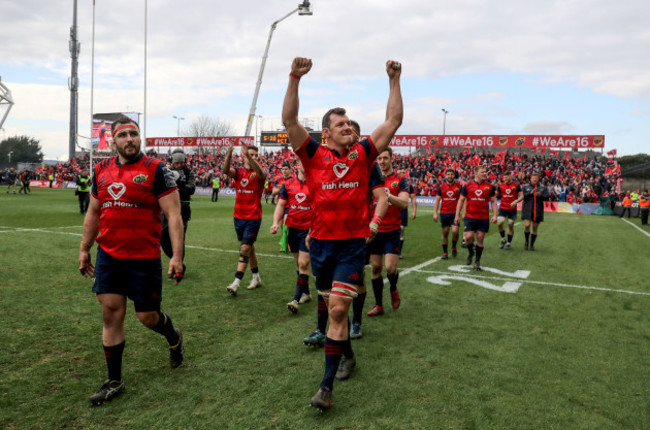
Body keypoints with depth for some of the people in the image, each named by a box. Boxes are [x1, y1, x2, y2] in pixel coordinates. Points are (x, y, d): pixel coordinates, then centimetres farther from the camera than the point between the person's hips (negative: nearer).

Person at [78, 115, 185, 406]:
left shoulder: (155, 169, -8)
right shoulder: (101, 170, 9)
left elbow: (173, 214, -11)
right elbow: (93, 212, 20)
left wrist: (177, 255, -18)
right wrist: (84, 249, 20)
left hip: (144, 258, -4)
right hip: (108, 256, 5)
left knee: (147, 316, 4)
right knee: (111, 314, 6)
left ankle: (174, 338, 39)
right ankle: (114, 382, 20)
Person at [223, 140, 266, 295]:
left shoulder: (258, 173, -4)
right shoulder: (239, 171, 5)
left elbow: (260, 173, -30)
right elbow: (226, 170, -16)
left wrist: (247, 154, -43)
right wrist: (229, 152, -34)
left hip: (253, 218, -5)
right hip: (239, 217, 5)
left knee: (245, 249, -8)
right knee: (249, 248, 15)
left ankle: (236, 283, -8)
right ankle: (256, 278, 29)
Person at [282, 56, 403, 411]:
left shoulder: (363, 154, 3)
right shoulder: (314, 155, 0)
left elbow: (393, 121, 4)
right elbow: (289, 120, -9)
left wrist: (394, 82, 1)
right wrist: (294, 79, -17)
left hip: (353, 243, -1)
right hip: (321, 242, 2)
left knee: (337, 308, -10)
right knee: (333, 306, 17)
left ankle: (327, 384, -4)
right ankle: (347, 355, 42)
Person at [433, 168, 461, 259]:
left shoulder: (458, 186, 1)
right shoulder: (441, 186, 4)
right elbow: (437, 201, 5)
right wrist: (435, 213, -3)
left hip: (455, 213, -1)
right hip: (444, 213, 1)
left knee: (455, 231, -15)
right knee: (445, 233, 6)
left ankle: (454, 247, 12)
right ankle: (445, 252, 18)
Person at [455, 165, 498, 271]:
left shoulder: (490, 186, 5)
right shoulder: (467, 185, 1)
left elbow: (493, 201, 8)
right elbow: (461, 200, 6)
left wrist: (494, 215, -3)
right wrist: (457, 215, 2)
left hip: (484, 218, 1)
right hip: (470, 217, -1)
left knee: (480, 239, 4)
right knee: (468, 237, -10)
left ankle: (477, 262, 16)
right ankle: (471, 253, 21)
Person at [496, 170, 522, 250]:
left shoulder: (516, 185, -2)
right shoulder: (501, 185, 5)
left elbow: (521, 196, -3)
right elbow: (496, 195, 15)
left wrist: (515, 201, -20)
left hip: (512, 209, -1)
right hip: (503, 208, 1)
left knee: (511, 225, 4)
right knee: (499, 223, -15)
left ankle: (508, 243, 18)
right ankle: (503, 239, 8)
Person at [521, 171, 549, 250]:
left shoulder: (543, 188, 8)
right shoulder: (525, 187, 5)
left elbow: (547, 197, -2)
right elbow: (523, 196, -7)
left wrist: (540, 195, -20)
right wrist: (531, 193, -20)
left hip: (538, 211, 2)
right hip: (527, 210, -2)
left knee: (535, 228, 6)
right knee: (527, 225, -17)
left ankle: (532, 245, 20)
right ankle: (526, 241, 7)